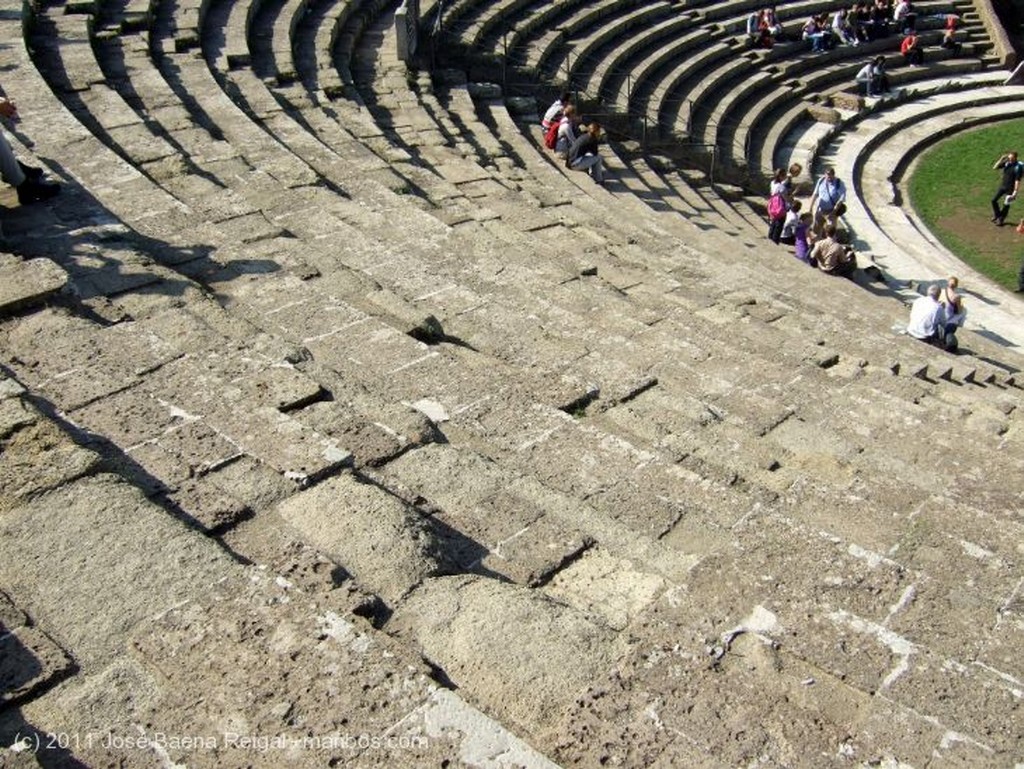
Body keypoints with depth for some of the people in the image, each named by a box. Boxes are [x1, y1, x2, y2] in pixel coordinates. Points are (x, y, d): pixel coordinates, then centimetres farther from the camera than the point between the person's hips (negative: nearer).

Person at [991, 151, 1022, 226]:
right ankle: (997, 215, 28)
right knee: (994, 200, 7)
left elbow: (1017, 180, -19)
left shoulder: (1018, 167, -19)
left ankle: (1001, 220, 19)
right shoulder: (1006, 163, -2)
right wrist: (1001, 159, -14)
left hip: (1010, 189, -6)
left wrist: (1015, 192, -21)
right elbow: (994, 168, -4)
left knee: (1006, 204, 4)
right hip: (1002, 186, 6)